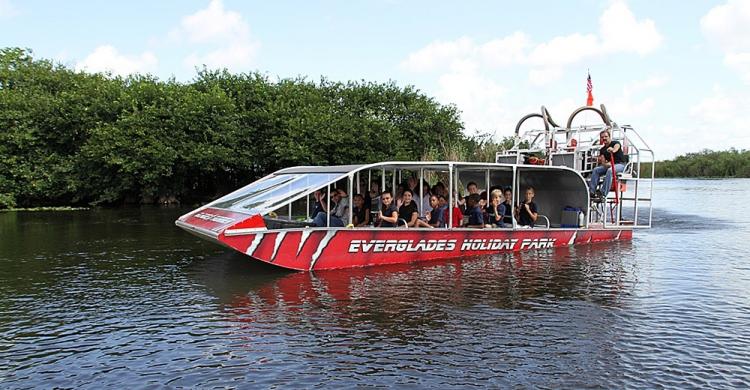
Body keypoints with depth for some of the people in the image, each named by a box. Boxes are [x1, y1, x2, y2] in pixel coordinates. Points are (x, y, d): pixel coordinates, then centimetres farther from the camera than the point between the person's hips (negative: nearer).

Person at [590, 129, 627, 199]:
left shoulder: (615, 143, -2)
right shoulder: (602, 150, 12)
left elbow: (616, 148, -28)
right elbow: (603, 162, 5)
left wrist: (612, 150, -53)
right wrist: (605, 163, -20)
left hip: (620, 164, -6)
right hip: (608, 165, 6)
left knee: (610, 170, -36)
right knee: (595, 170, -16)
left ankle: (603, 193, -40)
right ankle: (591, 191, -23)